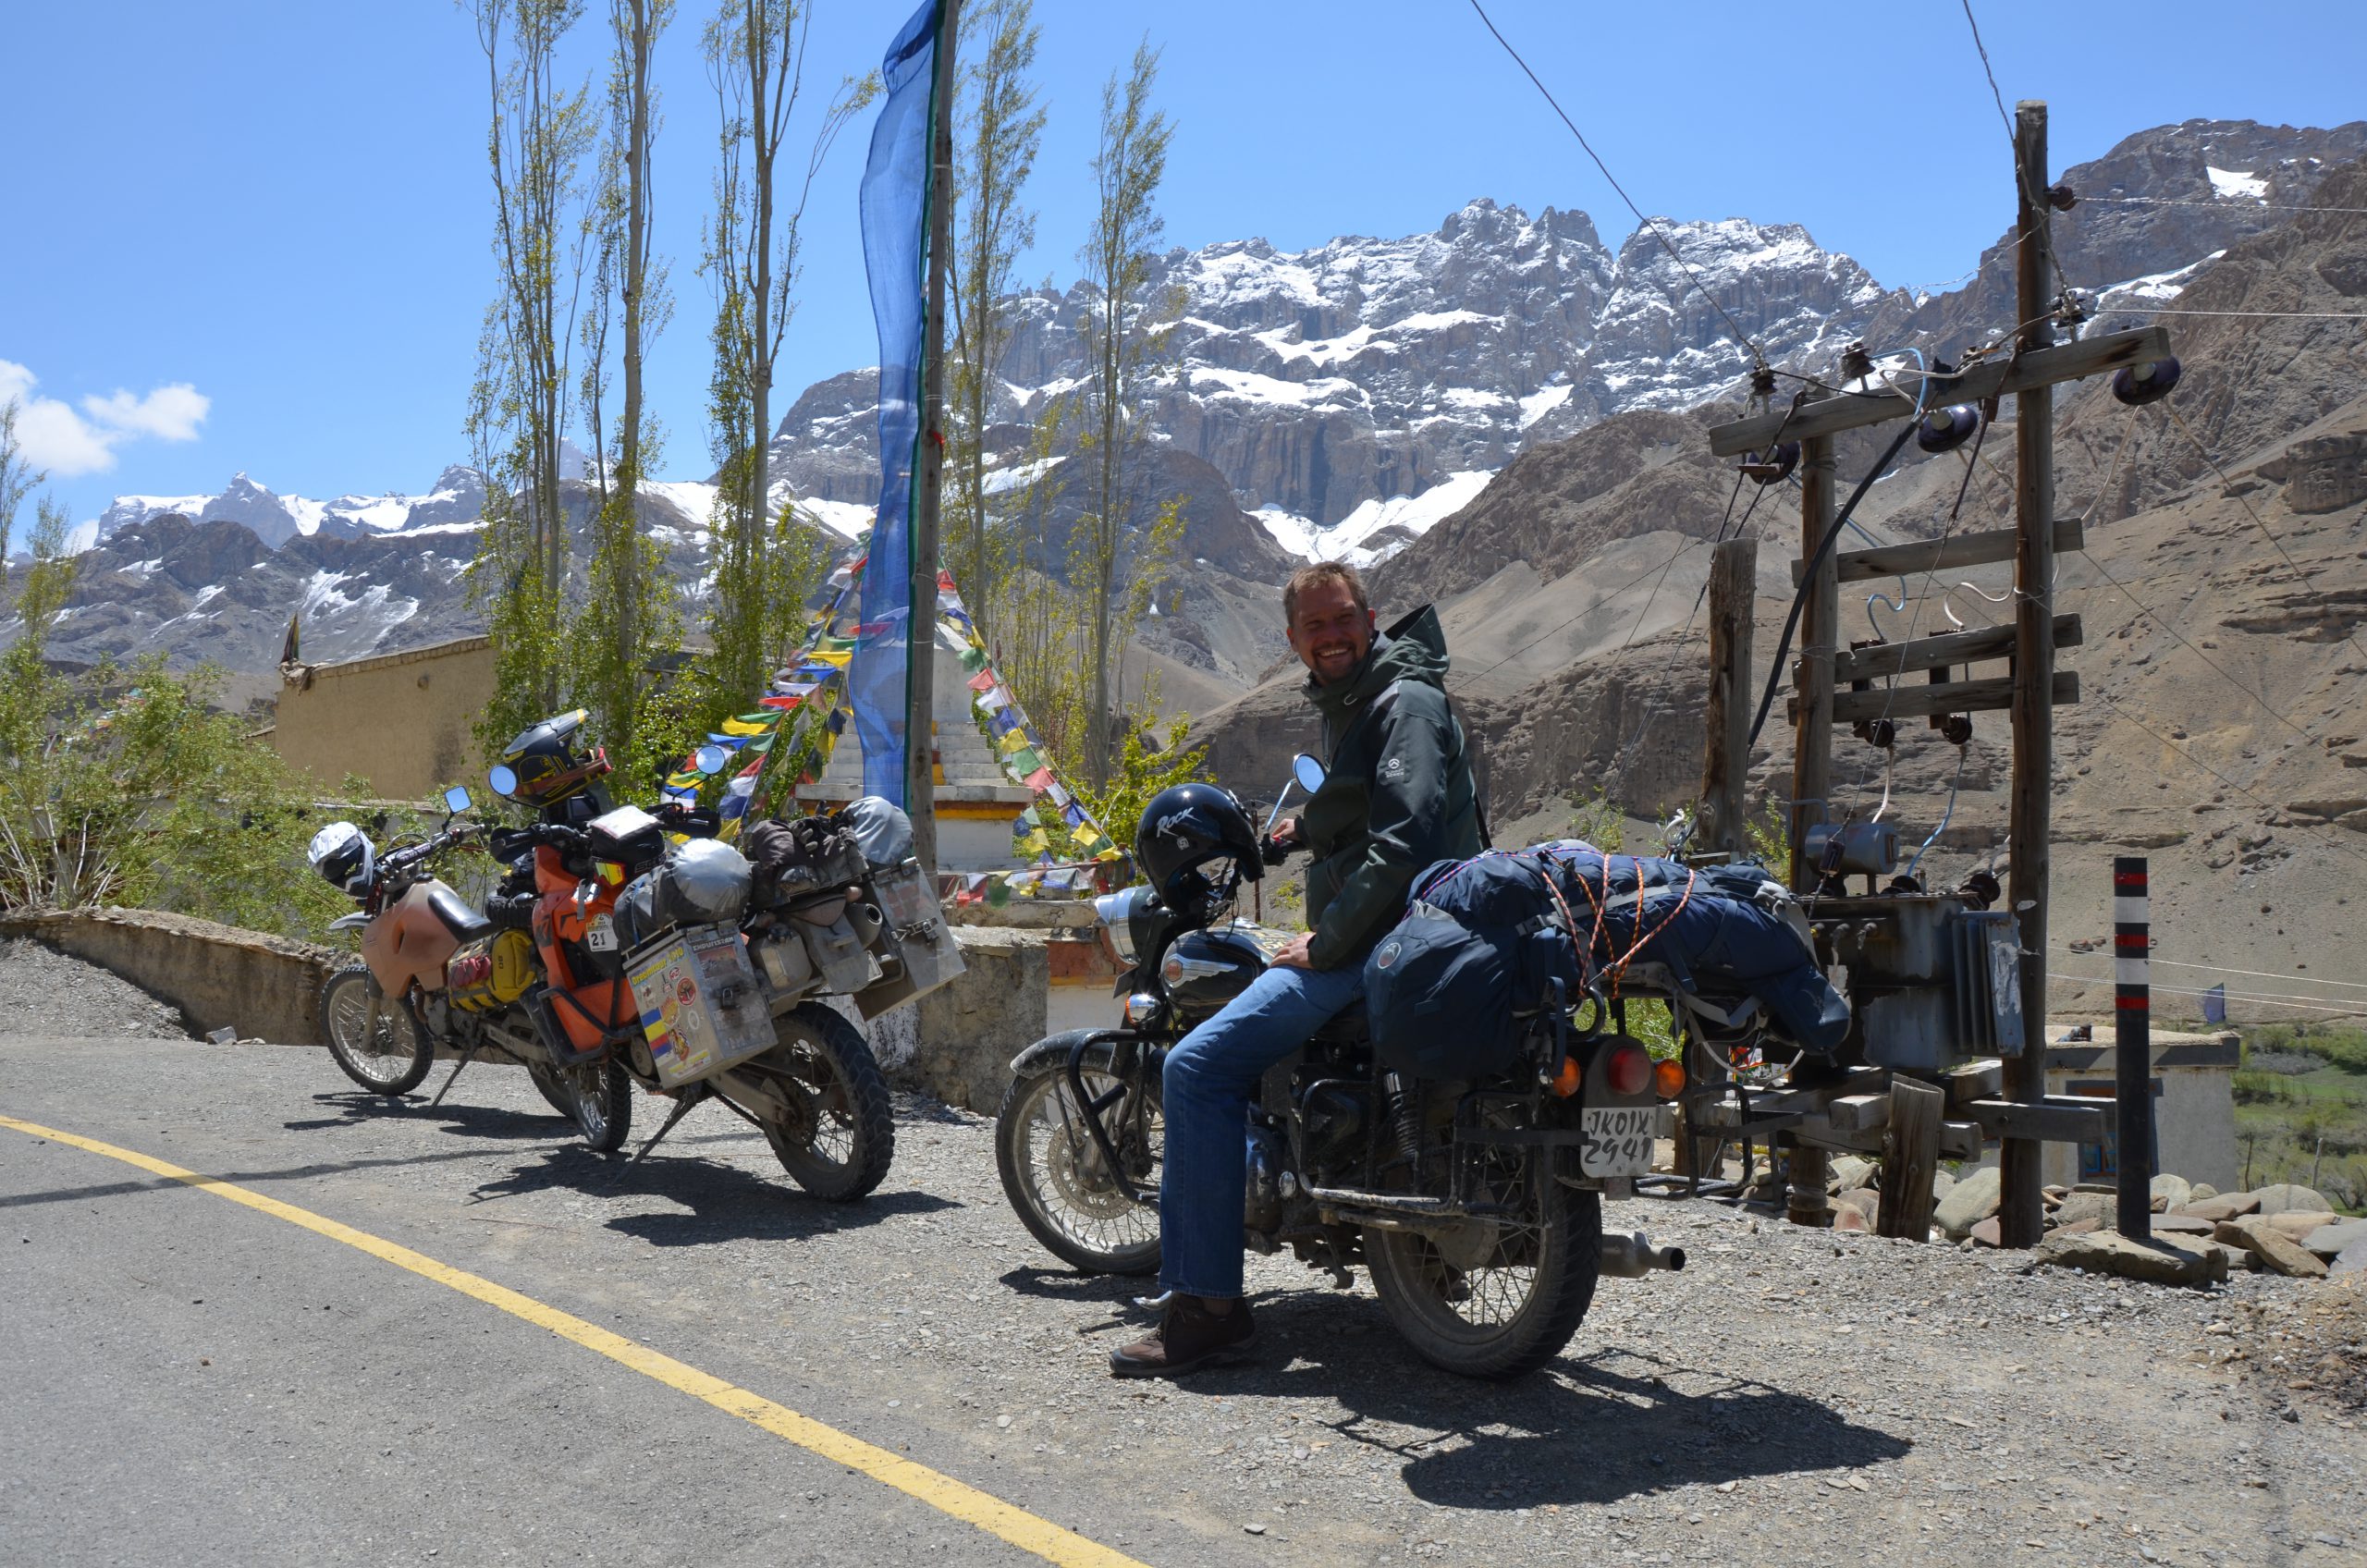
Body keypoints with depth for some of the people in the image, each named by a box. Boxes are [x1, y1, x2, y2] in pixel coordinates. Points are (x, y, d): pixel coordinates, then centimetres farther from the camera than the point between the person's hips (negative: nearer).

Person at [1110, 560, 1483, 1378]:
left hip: (1390, 935, -11)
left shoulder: (1406, 702, -11)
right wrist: (1312, 829, 24)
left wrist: (1326, 942, -20)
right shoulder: (1348, 703, 19)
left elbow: (1404, 841, -23)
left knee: (1199, 1067, -20)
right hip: (1359, 934, 11)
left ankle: (1208, 1304, -17)